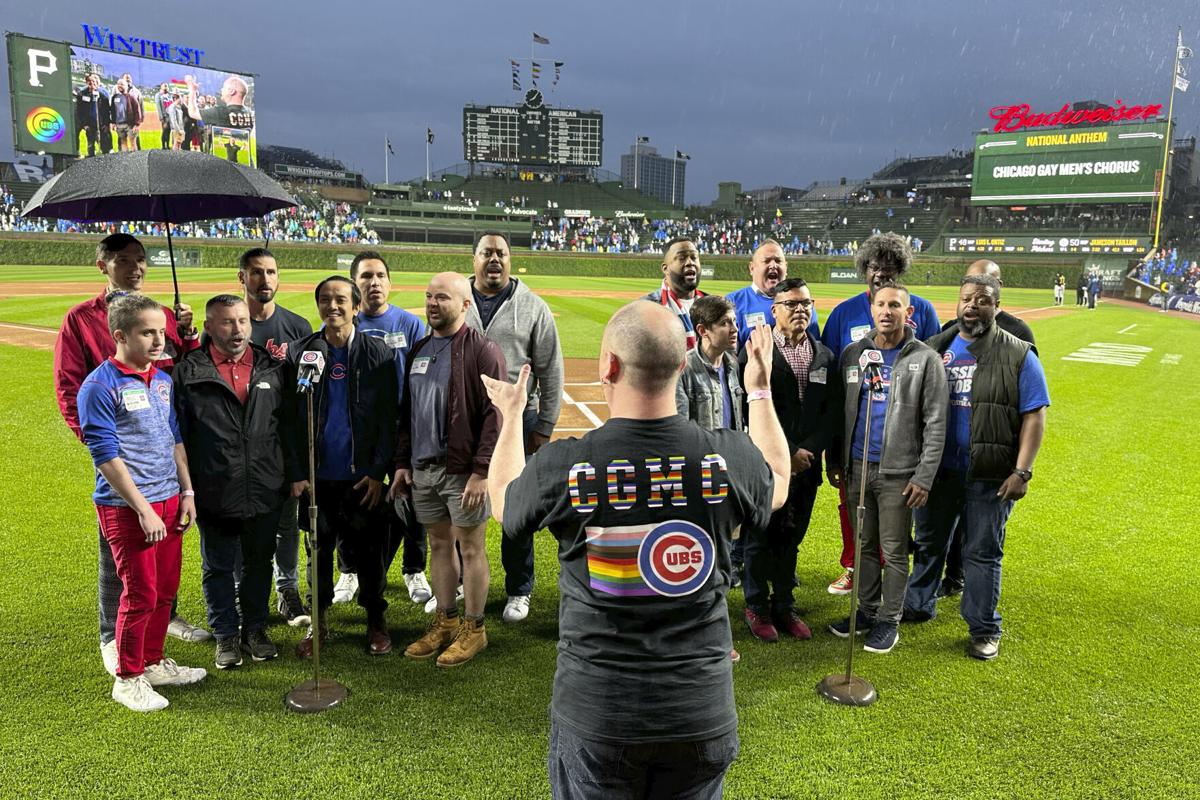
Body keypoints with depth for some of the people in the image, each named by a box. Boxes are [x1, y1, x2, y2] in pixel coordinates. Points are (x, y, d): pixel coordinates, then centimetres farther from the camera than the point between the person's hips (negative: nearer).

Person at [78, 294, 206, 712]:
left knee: (166, 589, 14)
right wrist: (143, 509, -17)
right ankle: (128, 679, 18)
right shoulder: (100, 386, -13)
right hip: (126, 507, -7)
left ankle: (153, 663, 31)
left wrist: (187, 493, 11)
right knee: (140, 594, 0)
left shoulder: (162, 380, 9)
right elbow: (106, 456, -15)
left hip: (168, 501, 7)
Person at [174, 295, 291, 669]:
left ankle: (255, 629, 32)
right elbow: (177, 434, -3)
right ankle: (226, 635, 28)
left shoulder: (272, 368, 5)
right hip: (214, 494, -2)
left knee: (258, 564, 15)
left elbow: (287, 425, 11)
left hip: (265, 493, 3)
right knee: (218, 568, 12)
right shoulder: (188, 372, -4)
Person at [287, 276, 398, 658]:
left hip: (362, 476, -1)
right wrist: (296, 472, -3)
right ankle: (318, 622, 28)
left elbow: (388, 418, -2)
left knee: (369, 551, 7)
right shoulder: (299, 352, 2)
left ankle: (376, 622, 25)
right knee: (318, 551, 11)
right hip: (317, 476, 1)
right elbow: (291, 418, 3)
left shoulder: (378, 353, -1)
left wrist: (379, 472, -8)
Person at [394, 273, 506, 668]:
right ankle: (445, 621, 29)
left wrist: (481, 471, -19)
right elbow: (406, 411, 18)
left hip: (463, 469, -7)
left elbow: (495, 414, -15)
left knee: (470, 547, 4)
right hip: (423, 468, 7)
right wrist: (403, 462, 13)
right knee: (439, 544, 15)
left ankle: (473, 629, 17)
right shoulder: (419, 350, 14)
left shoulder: (482, 350, -10)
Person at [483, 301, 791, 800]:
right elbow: (777, 483, 12)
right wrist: (760, 391, 24)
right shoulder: (729, 457, -14)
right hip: (703, 714, 2)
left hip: (593, 714, -1)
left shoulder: (561, 466, -18)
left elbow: (503, 501, 6)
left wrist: (512, 415, 22)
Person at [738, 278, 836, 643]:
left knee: (791, 540, 14)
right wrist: (788, 452, -14)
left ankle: (784, 606, 28)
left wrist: (809, 450, -8)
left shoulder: (825, 356, 9)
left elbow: (830, 411, 5)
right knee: (760, 538, 6)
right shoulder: (756, 352, -6)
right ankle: (757, 607, 22)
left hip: (806, 464, 4)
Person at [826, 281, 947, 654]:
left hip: (899, 473, -4)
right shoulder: (852, 354, 6)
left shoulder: (925, 360, -5)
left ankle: (889, 620, 19)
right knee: (864, 545, 15)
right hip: (857, 468, 4)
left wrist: (924, 477, -12)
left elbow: (935, 424, -7)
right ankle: (868, 610, 29)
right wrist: (834, 462, 9)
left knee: (894, 551, 6)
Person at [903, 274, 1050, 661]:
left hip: (990, 476, -3)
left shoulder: (1018, 356, -4)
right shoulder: (934, 349, 6)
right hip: (936, 470, 3)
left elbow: (1034, 416, -6)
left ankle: (984, 629, 21)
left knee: (983, 553, 7)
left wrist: (1021, 472, -13)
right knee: (927, 543, 17)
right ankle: (918, 606, 36)